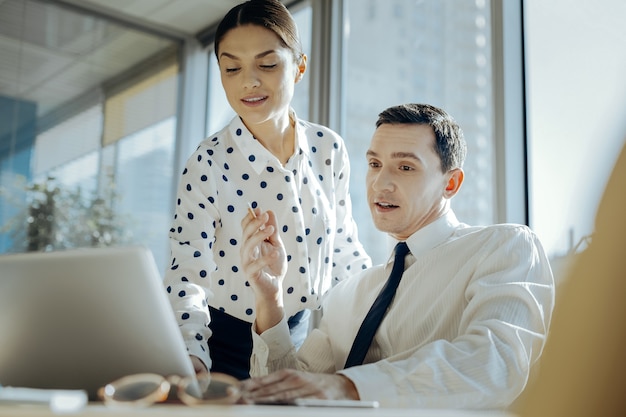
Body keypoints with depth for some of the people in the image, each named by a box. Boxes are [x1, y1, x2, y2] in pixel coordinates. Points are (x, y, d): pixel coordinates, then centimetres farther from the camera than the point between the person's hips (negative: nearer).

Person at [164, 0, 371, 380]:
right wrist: (189, 355, -37)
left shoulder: (329, 149, -5)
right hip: (231, 346, -3)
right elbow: (187, 273, -21)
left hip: (302, 336, 4)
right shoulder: (208, 165, -17)